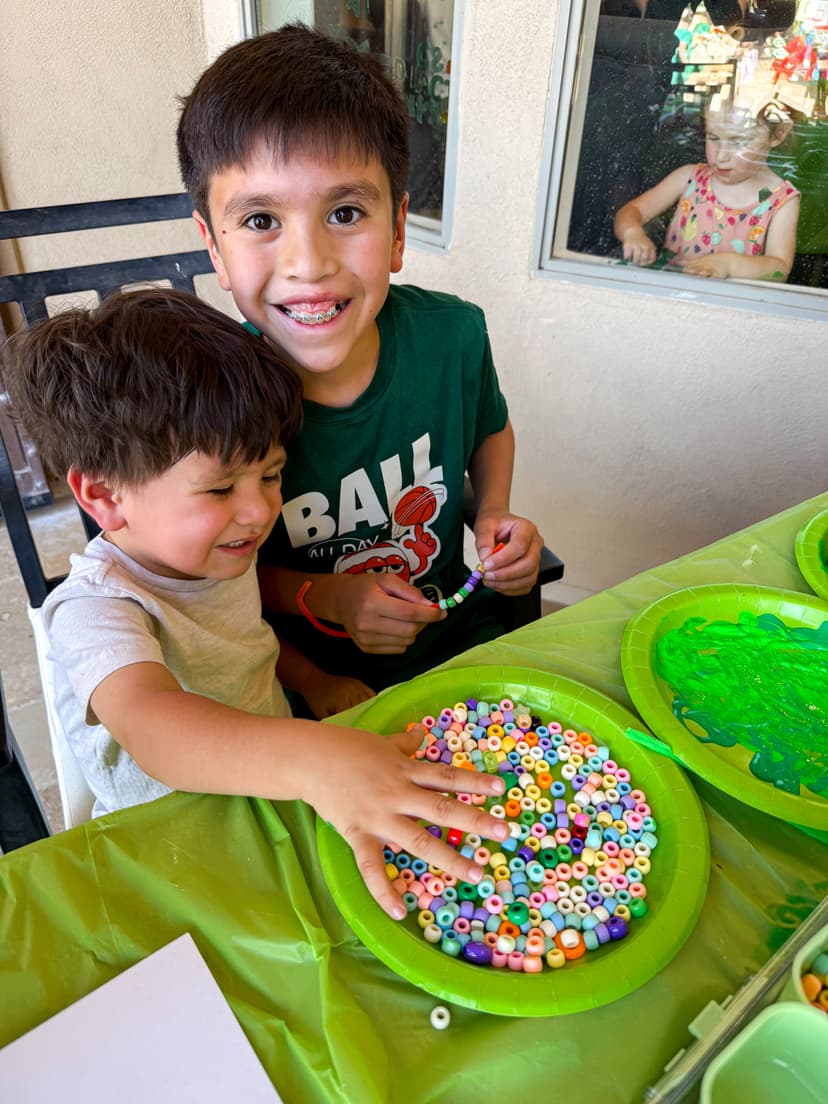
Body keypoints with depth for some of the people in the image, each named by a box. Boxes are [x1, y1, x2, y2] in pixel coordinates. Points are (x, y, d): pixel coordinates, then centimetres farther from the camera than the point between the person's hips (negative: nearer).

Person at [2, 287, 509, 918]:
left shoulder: (219, 554, -2)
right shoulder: (96, 610, -26)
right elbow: (148, 719, -47)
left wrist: (318, 683, 2)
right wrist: (318, 764, -62)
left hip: (274, 791, 6)